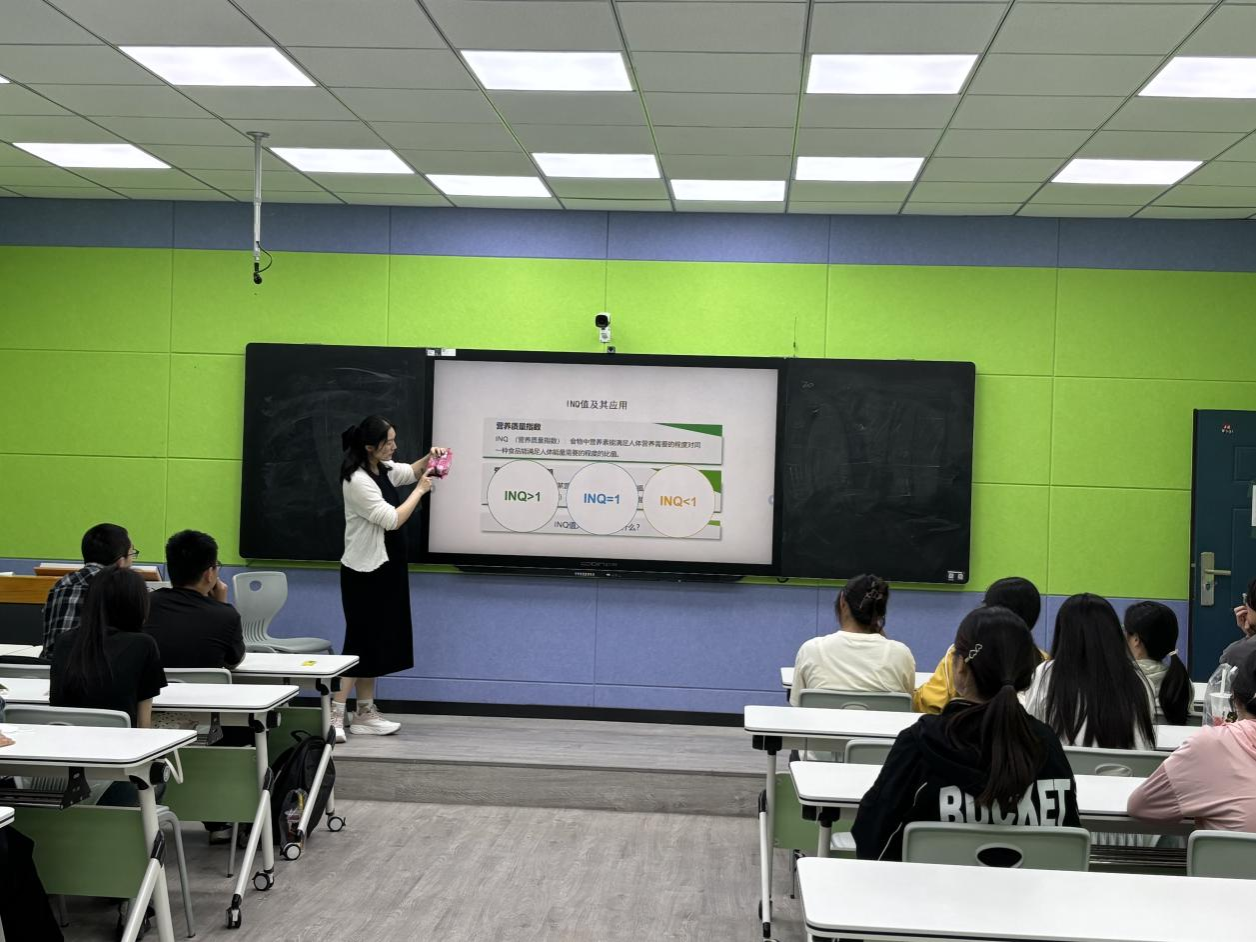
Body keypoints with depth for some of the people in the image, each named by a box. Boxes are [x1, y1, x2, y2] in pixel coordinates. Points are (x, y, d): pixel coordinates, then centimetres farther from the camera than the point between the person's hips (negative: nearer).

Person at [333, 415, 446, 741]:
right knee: (361, 642, -8)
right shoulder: (357, 480, -21)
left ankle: (365, 713, 18)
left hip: (385, 568, 9)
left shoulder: (383, 468, 5)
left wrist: (429, 458, 5)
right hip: (364, 571, -9)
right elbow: (392, 519, -22)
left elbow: (411, 472, 26)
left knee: (378, 641, 11)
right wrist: (420, 490, -12)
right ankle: (335, 715, -5)